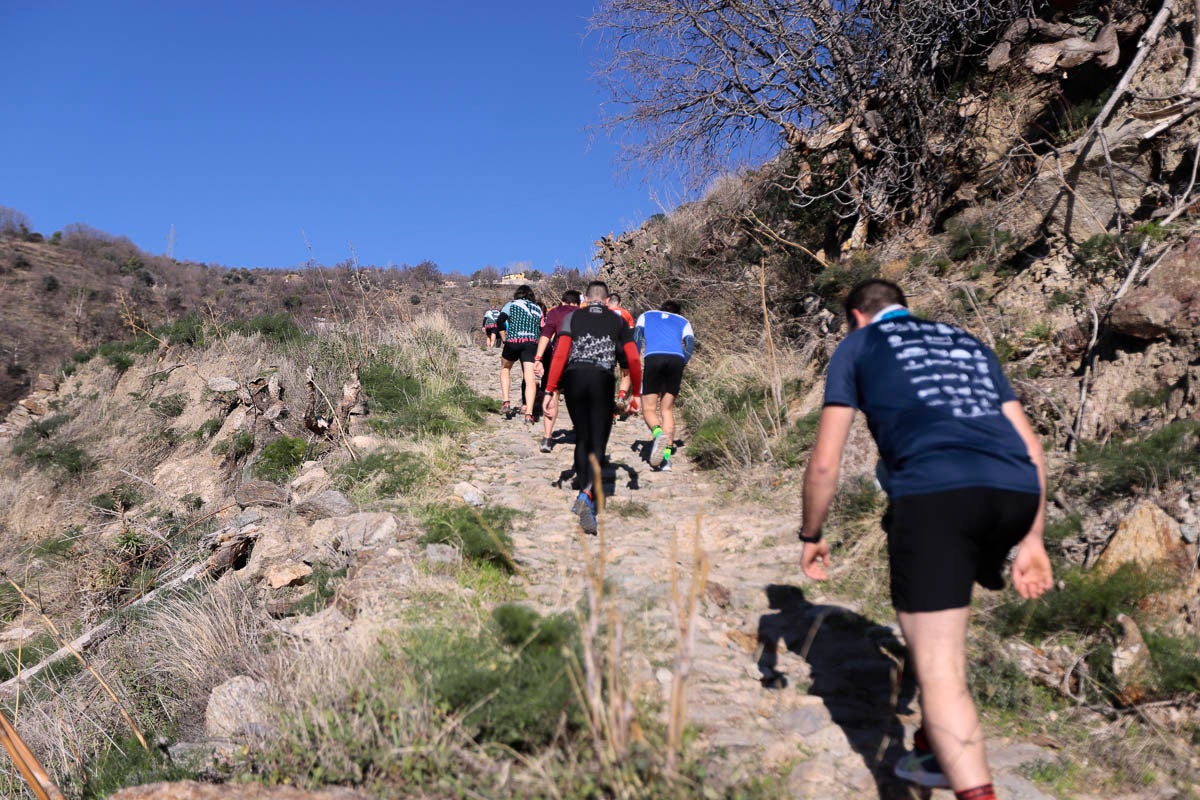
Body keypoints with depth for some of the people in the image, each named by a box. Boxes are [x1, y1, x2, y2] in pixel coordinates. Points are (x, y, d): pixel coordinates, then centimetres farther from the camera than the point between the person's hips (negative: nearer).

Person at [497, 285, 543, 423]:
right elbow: (542, 330, 16)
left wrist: (504, 339, 5)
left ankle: (506, 402, 10)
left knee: (505, 369, 24)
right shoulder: (538, 309, 23)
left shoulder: (511, 304, 14)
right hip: (532, 344, 1)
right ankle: (528, 414, -14)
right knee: (530, 379, -4)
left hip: (513, 341, -1)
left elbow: (500, 321, -2)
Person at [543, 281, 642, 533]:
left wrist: (549, 391, -1)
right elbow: (634, 359, 9)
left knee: (582, 439, 17)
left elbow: (560, 354, -1)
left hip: (573, 380, 1)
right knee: (598, 444, 0)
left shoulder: (573, 317, 11)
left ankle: (584, 496, 21)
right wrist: (636, 393, 17)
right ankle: (587, 496, -22)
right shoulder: (618, 321, 14)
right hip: (603, 382, -1)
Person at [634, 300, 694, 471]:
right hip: (676, 360, 2)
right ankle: (666, 458, -1)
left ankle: (659, 434, -30)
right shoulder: (683, 322, 30)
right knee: (667, 409, 10)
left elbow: (636, 338, 12)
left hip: (653, 358, -2)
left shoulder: (646, 316, 30)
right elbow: (690, 345, 11)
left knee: (649, 409, 3)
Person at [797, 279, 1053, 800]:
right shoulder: (968, 343, 32)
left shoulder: (857, 344, 19)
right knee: (941, 624, 28)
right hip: (1017, 492, 6)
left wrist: (811, 536, 25)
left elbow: (824, 464, 13)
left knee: (939, 671, -4)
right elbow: (1031, 447, 24)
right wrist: (1031, 539, 25)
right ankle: (936, 753, 36)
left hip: (934, 492, -6)